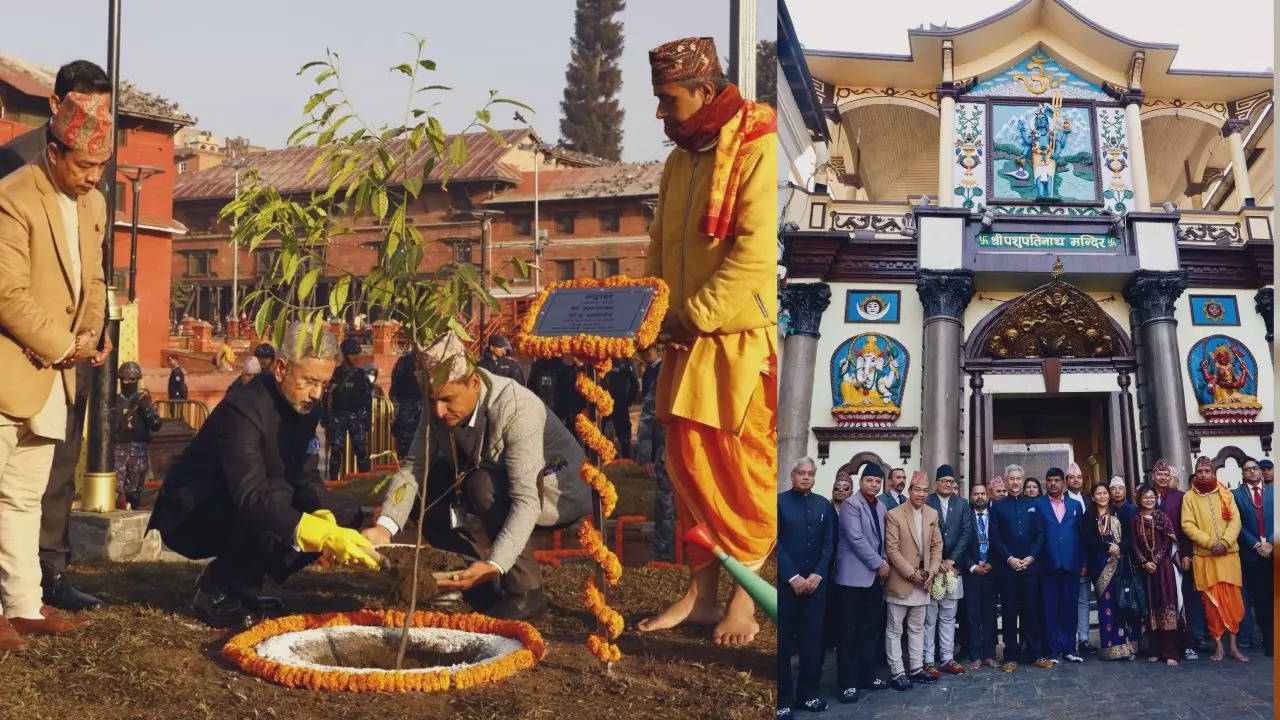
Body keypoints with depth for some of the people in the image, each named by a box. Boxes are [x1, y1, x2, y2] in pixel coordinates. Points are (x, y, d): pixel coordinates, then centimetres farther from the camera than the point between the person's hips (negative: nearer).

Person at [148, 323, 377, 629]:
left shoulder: (305, 406, -4)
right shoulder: (243, 410, -29)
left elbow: (307, 477, -4)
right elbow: (251, 496, -41)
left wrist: (327, 522, -26)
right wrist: (322, 535, -52)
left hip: (239, 517, 8)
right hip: (190, 519, -8)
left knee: (347, 513, -3)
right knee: (274, 503, -36)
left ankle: (242, 587, 4)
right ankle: (217, 591, -12)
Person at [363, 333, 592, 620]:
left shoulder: (517, 407, -34)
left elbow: (526, 500, -39)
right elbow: (412, 467, -16)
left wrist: (494, 565, -50)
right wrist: (384, 527, -34)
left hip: (558, 490, -7)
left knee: (484, 485, -34)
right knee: (421, 492, -11)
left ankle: (526, 592, -18)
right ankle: (483, 585, 0)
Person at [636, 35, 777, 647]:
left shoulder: (760, 149, -13)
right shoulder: (681, 160, 13)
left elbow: (756, 253, -21)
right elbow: (660, 249, 20)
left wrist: (694, 315, -16)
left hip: (747, 342, -8)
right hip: (691, 343, 8)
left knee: (745, 471, 1)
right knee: (689, 465, 10)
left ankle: (745, 597, 14)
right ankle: (701, 592, 20)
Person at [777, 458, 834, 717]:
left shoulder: (824, 505, 10)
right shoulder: (779, 501, -1)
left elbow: (828, 543, 6)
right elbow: (775, 542, -7)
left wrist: (817, 575, -6)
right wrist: (793, 577, -12)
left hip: (815, 582, 3)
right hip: (785, 583, -3)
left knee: (813, 640, 6)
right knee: (782, 642, 1)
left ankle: (808, 693, 17)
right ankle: (783, 700, 8)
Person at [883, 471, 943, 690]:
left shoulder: (932, 514, 7)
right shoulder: (894, 515, -11)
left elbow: (937, 545, 11)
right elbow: (892, 549, -13)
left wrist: (932, 570, -2)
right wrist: (911, 573, -15)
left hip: (922, 581, 6)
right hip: (900, 581, -6)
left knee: (917, 628, 14)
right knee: (895, 629, 1)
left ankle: (916, 669, 22)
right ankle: (897, 673, 6)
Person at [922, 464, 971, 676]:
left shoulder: (962, 504, 9)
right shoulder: (925, 503, -2)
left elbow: (967, 533, 3)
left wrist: (952, 560, -7)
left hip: (953, 566, 3)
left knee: (949, 616, 9)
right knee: (929, 617, -1)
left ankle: (947, 659, 15)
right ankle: (928, 661, 3)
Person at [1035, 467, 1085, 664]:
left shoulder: (1075, 505, 13)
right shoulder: (1038, 504, 4)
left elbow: (1081, 535, 12)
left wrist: (1083, 562, 7)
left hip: (1071, 564, 3)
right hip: (1048, 564, -2)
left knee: (1069, 607, 5)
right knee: (1050, 609, 0)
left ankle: (1068, 649, 13)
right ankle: (1052, 651, 5)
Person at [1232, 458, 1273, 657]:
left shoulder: (1273, 491, 9)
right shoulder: (1236, 495, 8)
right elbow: (1239, 525, 3)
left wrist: (1270, 543, -8)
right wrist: (1256, 545, -6)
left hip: (1274, 551, 0)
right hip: (1252, 553, 0)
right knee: (1260, 598, 2)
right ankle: (1268, 639, 8)